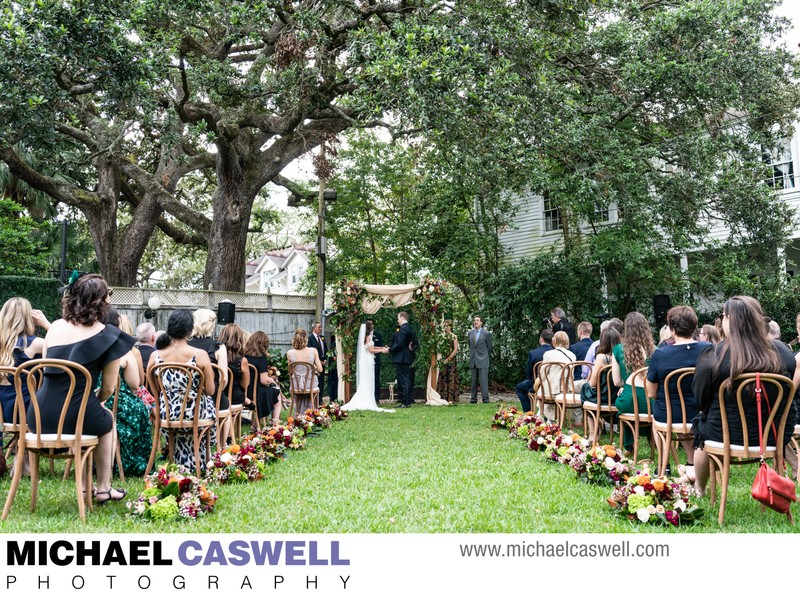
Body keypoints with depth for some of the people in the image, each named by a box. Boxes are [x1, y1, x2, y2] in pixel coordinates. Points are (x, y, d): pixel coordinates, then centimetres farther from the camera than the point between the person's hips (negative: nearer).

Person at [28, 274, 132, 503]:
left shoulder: (56, 326, 8)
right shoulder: (108, 336, -5)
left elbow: (46, 370, 18)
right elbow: (108, 388, -1)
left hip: (39, 416, 4)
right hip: (76, 416, -4)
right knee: (107, 419, 31)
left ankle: (86, 486, 35)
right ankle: (103, 488, 31)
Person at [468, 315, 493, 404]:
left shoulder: (486, 333, -4)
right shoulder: (470, 333, 9)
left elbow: (489, 347, 4)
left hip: (482, 361, -4)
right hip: (473, 360, 5)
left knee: (484, 380, -6)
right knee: (473, 381, 7)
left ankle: (485, 399, -3)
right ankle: (473, 399, 12)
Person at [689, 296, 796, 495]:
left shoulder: (713, 356, -20)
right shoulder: (783, 351, -8)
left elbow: (701, 399, -7)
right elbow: (790, 393, 8)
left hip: (729, 435, -3)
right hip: (778, 434, 4)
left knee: (701, 426, 27)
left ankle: (699, 488, 44)